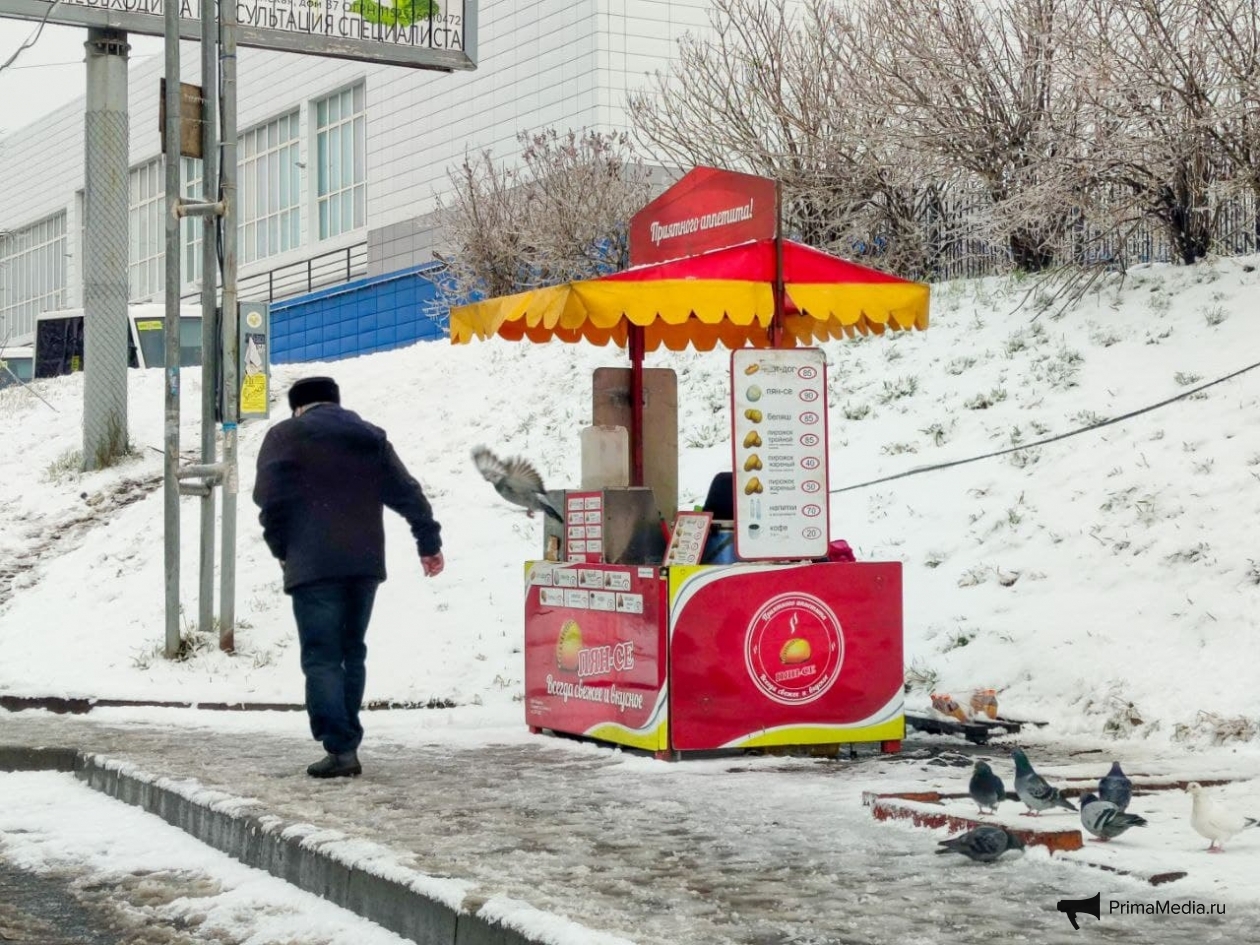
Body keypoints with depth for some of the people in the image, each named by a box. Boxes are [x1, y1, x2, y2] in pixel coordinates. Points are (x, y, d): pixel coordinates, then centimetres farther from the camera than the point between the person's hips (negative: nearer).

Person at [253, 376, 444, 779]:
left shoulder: (285, 436, 3)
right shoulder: (371, 437, 17)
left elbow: (270, 499, -6)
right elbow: (408, 494, 16)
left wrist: (281, 548, 7)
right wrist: (429, 542, 23)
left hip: (313, 565, -5)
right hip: (365, 563, 5)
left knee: (322, 658, -6)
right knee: (351, 654, 14)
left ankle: (340, 749, -17)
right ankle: (347, 745, 13)